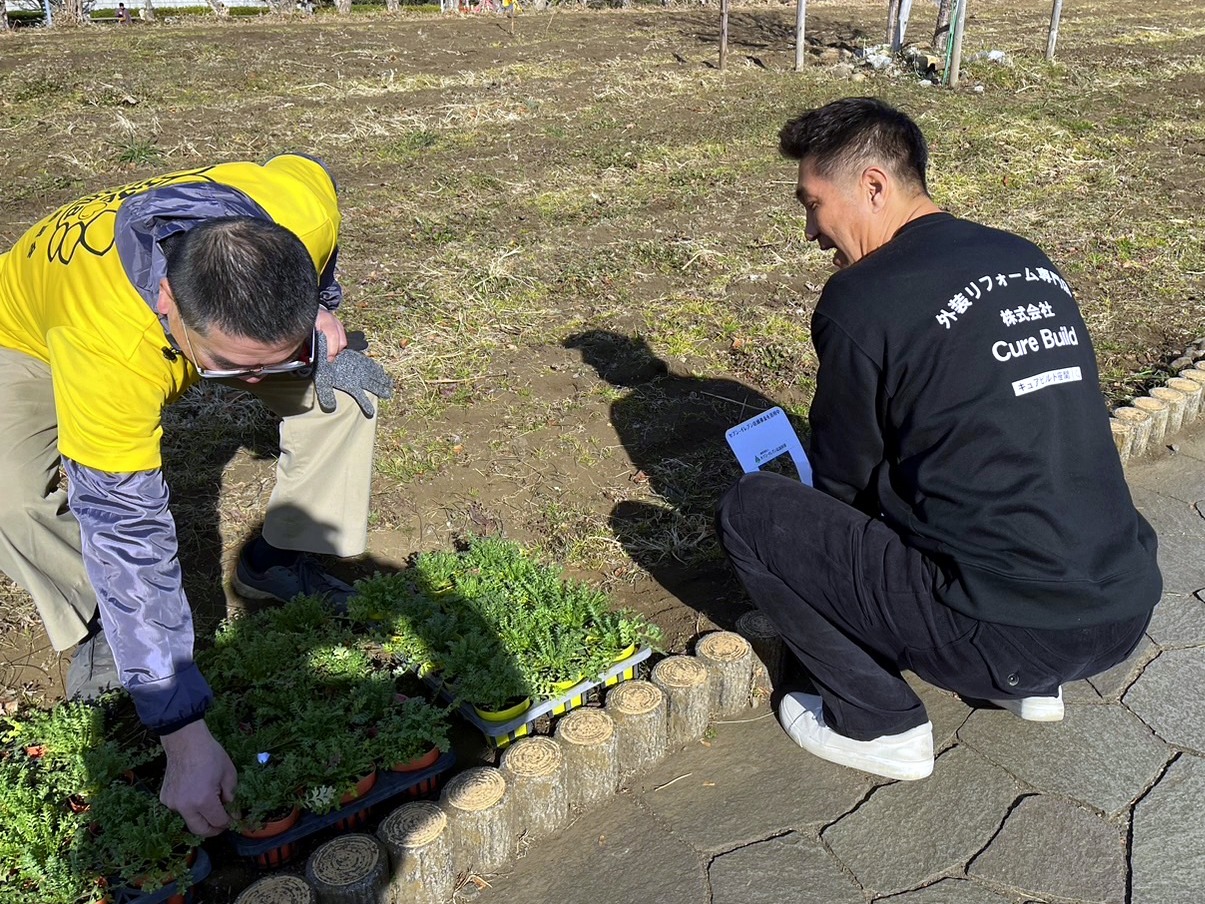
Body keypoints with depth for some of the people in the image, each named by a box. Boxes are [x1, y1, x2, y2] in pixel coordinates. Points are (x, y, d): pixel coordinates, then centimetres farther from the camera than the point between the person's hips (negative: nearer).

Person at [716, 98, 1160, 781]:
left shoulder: (862, 299, -12)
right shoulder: (1030, 261, 10)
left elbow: (845, 480, 0)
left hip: (1013, 635, -8)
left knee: (750, 511, 0)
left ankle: (882, 724, 7)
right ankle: (1034, 684, 24)